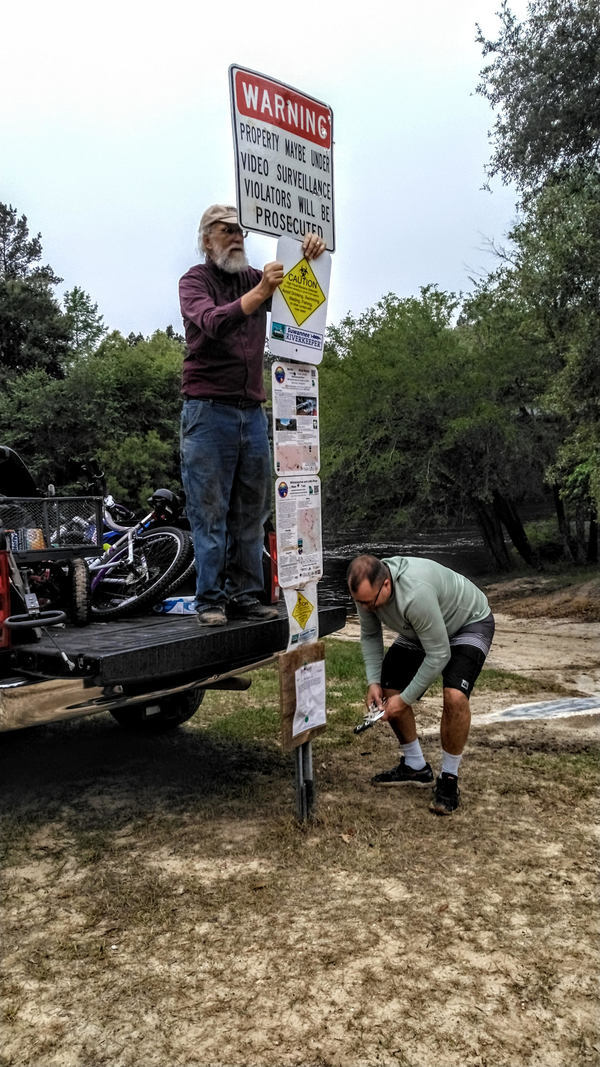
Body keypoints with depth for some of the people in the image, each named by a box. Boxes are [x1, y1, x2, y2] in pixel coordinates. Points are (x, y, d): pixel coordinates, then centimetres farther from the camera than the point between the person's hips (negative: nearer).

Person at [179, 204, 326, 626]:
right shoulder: (194, 281, 2)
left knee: (251, 512, 4)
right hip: (209, 411, -5)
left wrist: (311, 254, -4)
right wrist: (259, 293, -31)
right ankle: (210, 600, 1)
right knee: (210, 511, -4)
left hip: (253, 412, 5)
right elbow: (212, 323, -18)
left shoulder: (255, 279, 18)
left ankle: (245, 595, 10)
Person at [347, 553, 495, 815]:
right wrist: (373, 681, -13)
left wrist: (405, 699, -27)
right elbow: (370, 636, -2)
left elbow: (438, 654, -34)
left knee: (454, 696, -28)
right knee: (388, 690, 1)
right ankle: (415, 767, 19)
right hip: (419, 630, 7)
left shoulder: (416, 593, -43)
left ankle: (448, 779, -7)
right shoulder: (367, 589, -20)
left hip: (470, 623, -7)